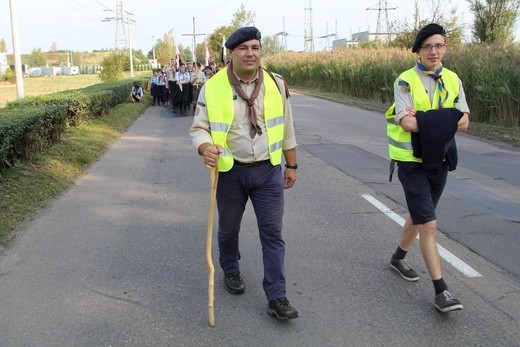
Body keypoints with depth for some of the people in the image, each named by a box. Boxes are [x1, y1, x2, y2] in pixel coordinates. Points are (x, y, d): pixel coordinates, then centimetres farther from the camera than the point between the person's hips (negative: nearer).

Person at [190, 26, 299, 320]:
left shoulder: (276, 85, -1)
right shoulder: (213, 87, -8)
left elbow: (287, 129, 7)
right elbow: (199, 128, -5)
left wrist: (292, 165, 10)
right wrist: (205, 147, -28)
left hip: (268, 170, 1)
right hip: (230, 172, 0)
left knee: (273, 233, 1)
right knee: (229, 229, 17)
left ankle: (277, 297, 9)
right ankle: (231, 271, 45)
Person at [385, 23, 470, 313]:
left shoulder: (452, 80, 5)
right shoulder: (406, 81, -10)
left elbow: (464, 122, -4)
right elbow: (406, 122, -23)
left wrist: (424, 119, -19)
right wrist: (444, 119, -18)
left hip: (439, 159, 6)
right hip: (412, 162, -6)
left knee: (419, 216, 21)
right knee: (429, 225, -8)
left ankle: (399, 257, 44)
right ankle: (441, 291, -1)